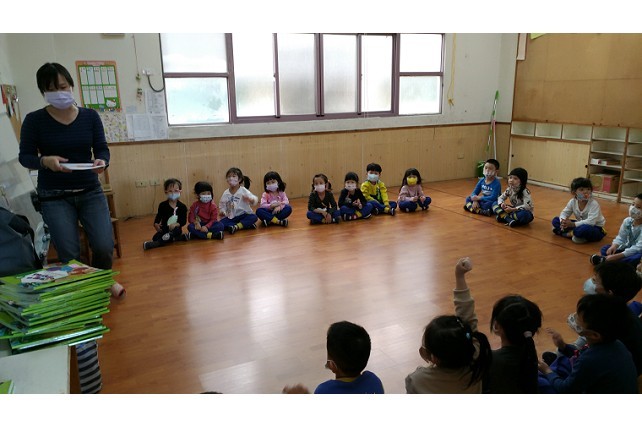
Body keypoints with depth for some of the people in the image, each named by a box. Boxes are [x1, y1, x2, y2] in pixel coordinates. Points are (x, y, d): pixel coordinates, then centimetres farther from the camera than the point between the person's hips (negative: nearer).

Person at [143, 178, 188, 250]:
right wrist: (156, 224, -22)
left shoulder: (182, 207, -4)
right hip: (164, 229, 2)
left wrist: (176, 224, -24)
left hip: (176, 229, -2)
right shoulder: (162, 205, -1)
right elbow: (158, 217, -1)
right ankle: (182, 237, -16)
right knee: (155, 238, -21)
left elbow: (184, 221, -6)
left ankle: (153, 244, -35)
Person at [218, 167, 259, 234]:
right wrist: (222, 212, -11)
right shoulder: (226, 193, 4)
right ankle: (247, 225, -27)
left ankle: (236, 227, -33)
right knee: (221, 223, -25)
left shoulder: (243, 191, -5)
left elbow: (255, 200, -13)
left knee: (253, 217, -30)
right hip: (231, 217, 2)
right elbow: (222, 205, 11)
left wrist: (249, 199, -34)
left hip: (243, 215, -2)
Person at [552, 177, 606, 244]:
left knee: (585, 228, -43)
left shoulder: (594, 204, -25)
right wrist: (563, 221, -27)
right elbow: (564, 213, -2)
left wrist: (573, 224, -40)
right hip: (581, 225, 6)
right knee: (555, 220, -5)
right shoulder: (572, 202, -8)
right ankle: (574, 233, -20)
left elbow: (591, 221, -34)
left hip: (595, 228, -6)